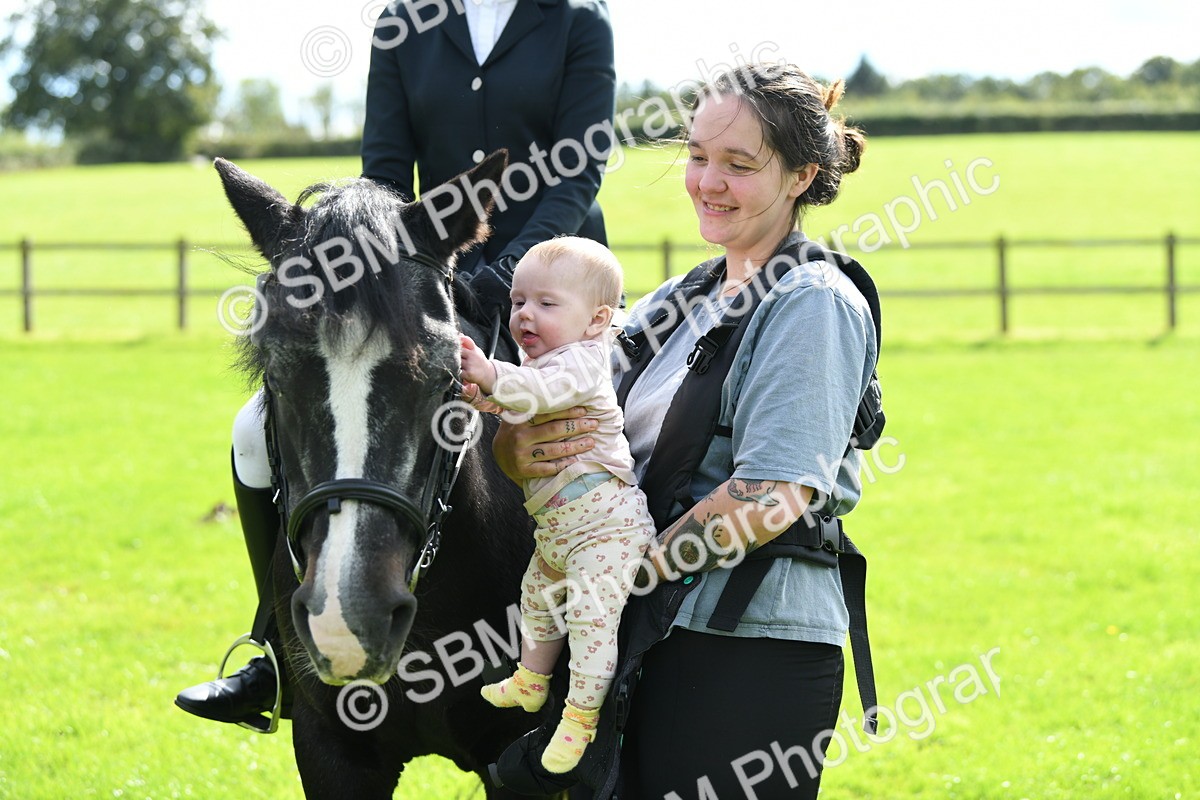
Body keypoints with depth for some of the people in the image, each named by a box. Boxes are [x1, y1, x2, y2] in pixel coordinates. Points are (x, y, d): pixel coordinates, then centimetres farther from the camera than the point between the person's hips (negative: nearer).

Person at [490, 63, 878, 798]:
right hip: (652, 641, 8)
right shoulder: (674, 305, 16)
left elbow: (772, 495, -18)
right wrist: (518, 449, -10)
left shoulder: (813, 304, -8)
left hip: (756, 648, -8)